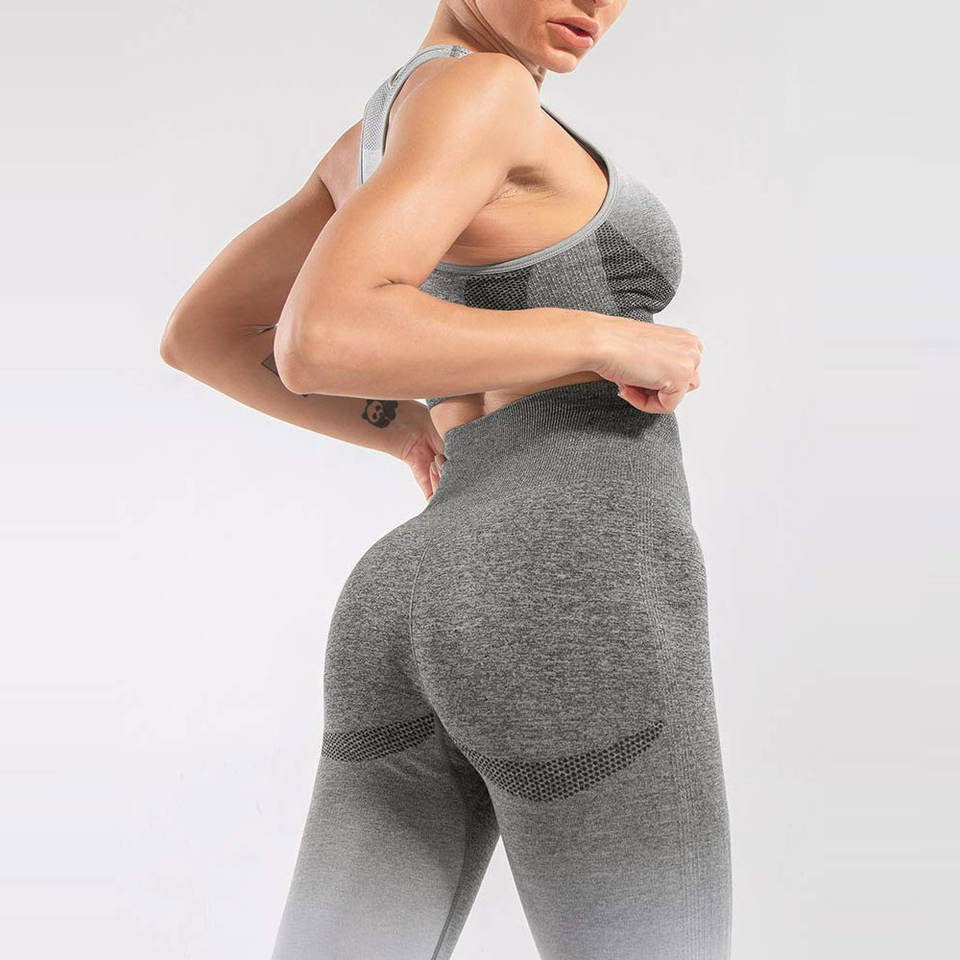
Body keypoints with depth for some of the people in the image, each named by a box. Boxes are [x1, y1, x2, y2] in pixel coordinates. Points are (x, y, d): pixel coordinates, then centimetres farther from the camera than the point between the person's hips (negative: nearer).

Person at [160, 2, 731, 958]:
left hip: (428, 631, 9)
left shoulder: (372, 139, 22)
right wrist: (609, 341, -9)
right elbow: (318, 341, -20)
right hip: (572, 611, -9)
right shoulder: (474, 90, -5)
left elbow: (196, 335, 28)